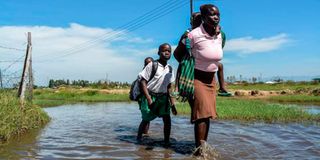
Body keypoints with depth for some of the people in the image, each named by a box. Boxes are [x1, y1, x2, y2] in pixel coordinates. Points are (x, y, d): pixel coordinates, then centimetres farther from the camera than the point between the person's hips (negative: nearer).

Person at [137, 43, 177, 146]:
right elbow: (143, 81, -13)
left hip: (163, 97, 5)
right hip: (150, 96, -4)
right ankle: (138, 137, 29)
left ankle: (167, 141, 5)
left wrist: (172, 103, 8)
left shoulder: (170, 69, 6)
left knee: (167, 119, -6)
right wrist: (149, 98, -19)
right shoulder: (152, 65, -11)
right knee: (146, 120, 6)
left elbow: (169, 87, 12)